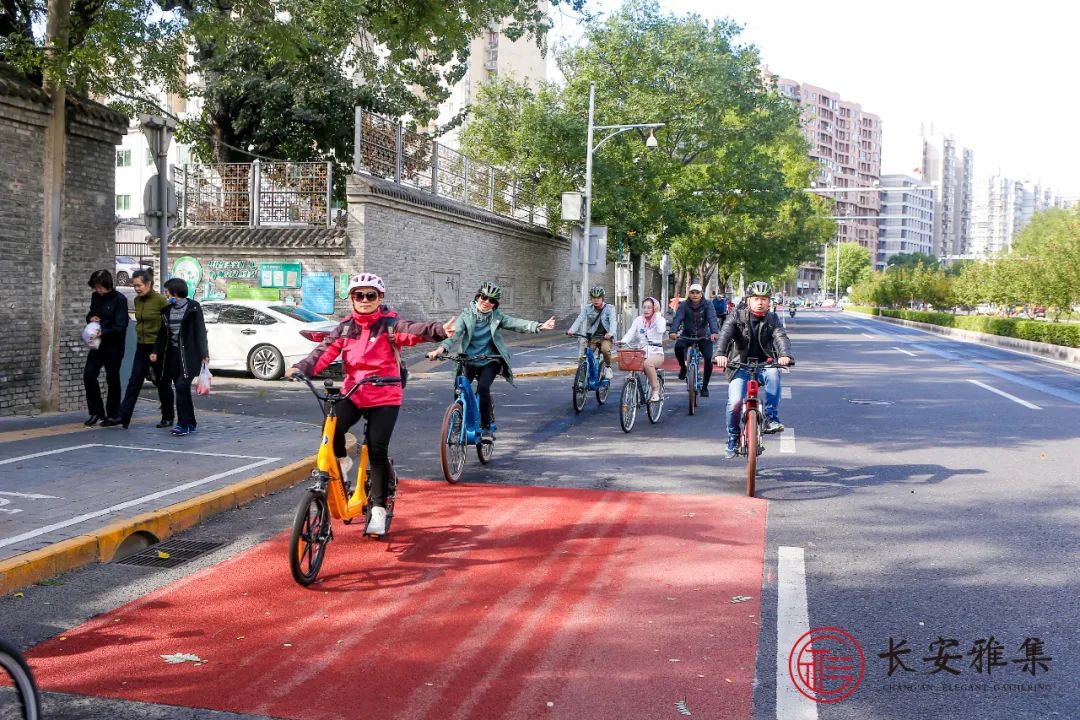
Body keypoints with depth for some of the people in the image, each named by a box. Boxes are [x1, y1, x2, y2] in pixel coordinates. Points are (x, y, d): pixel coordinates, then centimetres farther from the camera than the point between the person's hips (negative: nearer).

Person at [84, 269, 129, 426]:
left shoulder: (119, 300, -13)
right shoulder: (95, 297, 6)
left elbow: (120, 326, -17)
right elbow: (90, 314, 21)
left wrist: (103, 332, -28)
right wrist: (91, 318, -3)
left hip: (113, 346, -6)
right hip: (98, 344, 6)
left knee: (112, 379, 2)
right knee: (88, 375, 0)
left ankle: (114, 415, 15)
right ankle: (96, 412, 13)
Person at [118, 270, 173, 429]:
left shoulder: (160, 300, -13)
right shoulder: (137, 300, 6)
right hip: (141, 346, 6)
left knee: (162, 382, 5)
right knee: (134, 381, 0)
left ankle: (168, 417, 19)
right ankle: (124, 416, -4)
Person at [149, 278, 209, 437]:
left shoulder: (193, 308, -5)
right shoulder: (167, 310, 12)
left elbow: (200, 332, -9)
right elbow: (162, 333, 16)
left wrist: (204, 354, -15)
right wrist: (156, 351, 6)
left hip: (188, 354, -6)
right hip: (173, 354, 6)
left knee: (182, 387, -15)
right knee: (181, 390, 7)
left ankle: (183, 424, -10)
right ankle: (190, 423, 16)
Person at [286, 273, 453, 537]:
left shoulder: (390, 324, -5)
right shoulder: (345, 327, 7)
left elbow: (413, 331, -24)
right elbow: (325, 351, -4)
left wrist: (439, 329, -45)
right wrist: (302, 367, -22)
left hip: (384, 398, -3)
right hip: (352, 394, 3)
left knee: (377, 451, -7)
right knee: (332, 429, -23)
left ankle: (378, 507, 6)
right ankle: (341, 462, 11)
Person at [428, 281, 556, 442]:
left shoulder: (497, 317, 2)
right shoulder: (466, 315, -1)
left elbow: (516, 323, -10)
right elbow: (455, 334, -15)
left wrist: (539, 326, -26)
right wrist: (441, 348, -34)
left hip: (489, 361, -1)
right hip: (469, 361, 1)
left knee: (483, 387, -25)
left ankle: (486, 429, -14)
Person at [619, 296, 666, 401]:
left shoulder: (660, 319, 3)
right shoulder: (638, 320, 10)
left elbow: (661, 330, -19)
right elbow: (631, 332, -5)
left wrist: (657, 313, -13)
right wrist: (622, 341, -25)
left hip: (656, 353, -3)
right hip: (641, 353, 3)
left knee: (648, 362, -38)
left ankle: (655, 390, -22)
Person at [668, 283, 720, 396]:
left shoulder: (707, 305, -9)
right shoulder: (684, 305, -7)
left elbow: (712, 319, -24)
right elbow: (678, 318, -21)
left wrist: (714, 332, -44)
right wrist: (673, 332, -41)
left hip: (703, 336, 0)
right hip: (687, 335, 0)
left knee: (709, 358, -17)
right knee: (678, 346, -31)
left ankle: (704, 387, 0)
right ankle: (683, 367, 0)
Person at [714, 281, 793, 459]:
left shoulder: (772, 319, 4)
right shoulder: (736, 317, -1)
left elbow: (781, 337, -13)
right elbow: (725, 334, -17)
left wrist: (784, 355, -36)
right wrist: (720, 354, -38)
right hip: (740, 366, -1)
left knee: (774, 374, -34)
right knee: (735, 401, -19)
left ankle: (771, 419, -26)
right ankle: (733, 439, 4)